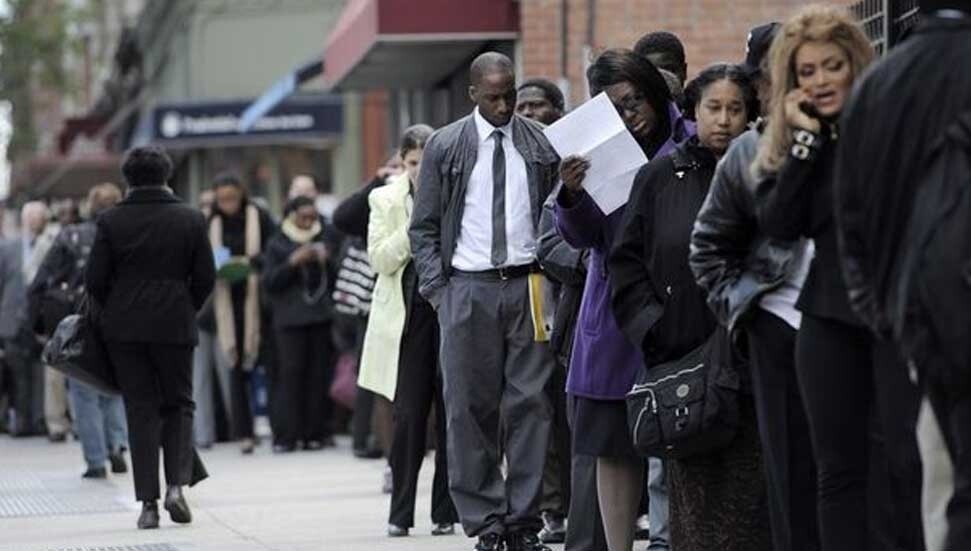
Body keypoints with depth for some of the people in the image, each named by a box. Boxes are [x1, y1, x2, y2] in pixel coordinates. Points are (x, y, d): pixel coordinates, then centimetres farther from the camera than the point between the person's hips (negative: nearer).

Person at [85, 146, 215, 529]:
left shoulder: (111, 222, -3)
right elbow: (205, 278, 0)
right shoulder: (191, 219, 0)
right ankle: (177, 484, -5)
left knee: (141, 411, 4)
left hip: (123, 328, 0)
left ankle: (148, 502, 1)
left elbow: (94, 280, -3)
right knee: (178, 404, 14)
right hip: (175, 325, 0)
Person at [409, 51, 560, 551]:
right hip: (468, 288, 0)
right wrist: (437, 290, -3)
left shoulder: (543, 144, 7)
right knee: (470, 407, 0)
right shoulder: (445, 147, 5)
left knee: (530, 404, -1)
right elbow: (423, 227, 7)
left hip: (528, 284, 0)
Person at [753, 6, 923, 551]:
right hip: (830, 315, 5)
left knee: (907, 460, -9)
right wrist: (806, 140, -7)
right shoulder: (790, 143, 10)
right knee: (838, 466, 8)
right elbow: (778, 224, -4)